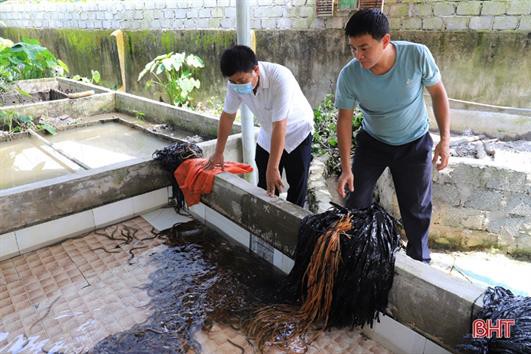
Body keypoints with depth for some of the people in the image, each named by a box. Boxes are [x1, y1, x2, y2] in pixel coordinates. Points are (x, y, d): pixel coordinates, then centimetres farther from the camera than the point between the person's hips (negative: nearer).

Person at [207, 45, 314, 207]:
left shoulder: (280, 78, -36)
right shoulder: (235, 83, -19)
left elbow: (279, 127, -36)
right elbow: (228, 115, -4)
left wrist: (273, 168, -34)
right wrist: (218, 153, 3)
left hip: (297, 131, -4)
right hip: (267, 135, 5)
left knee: (297, 187, -2)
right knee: (265, 187, 6)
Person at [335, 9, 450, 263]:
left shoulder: (417, 55, -26)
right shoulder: (349, 75, -25)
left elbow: (437, 93, -9)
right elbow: (344, 120, -14)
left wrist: (445, 138, -15)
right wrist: (346, 168, -16)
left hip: (415, 144, 0)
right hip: (372, 142, 1)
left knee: (417, 209, 7)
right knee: (355, 201, 2)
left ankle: (420, 262, 31)